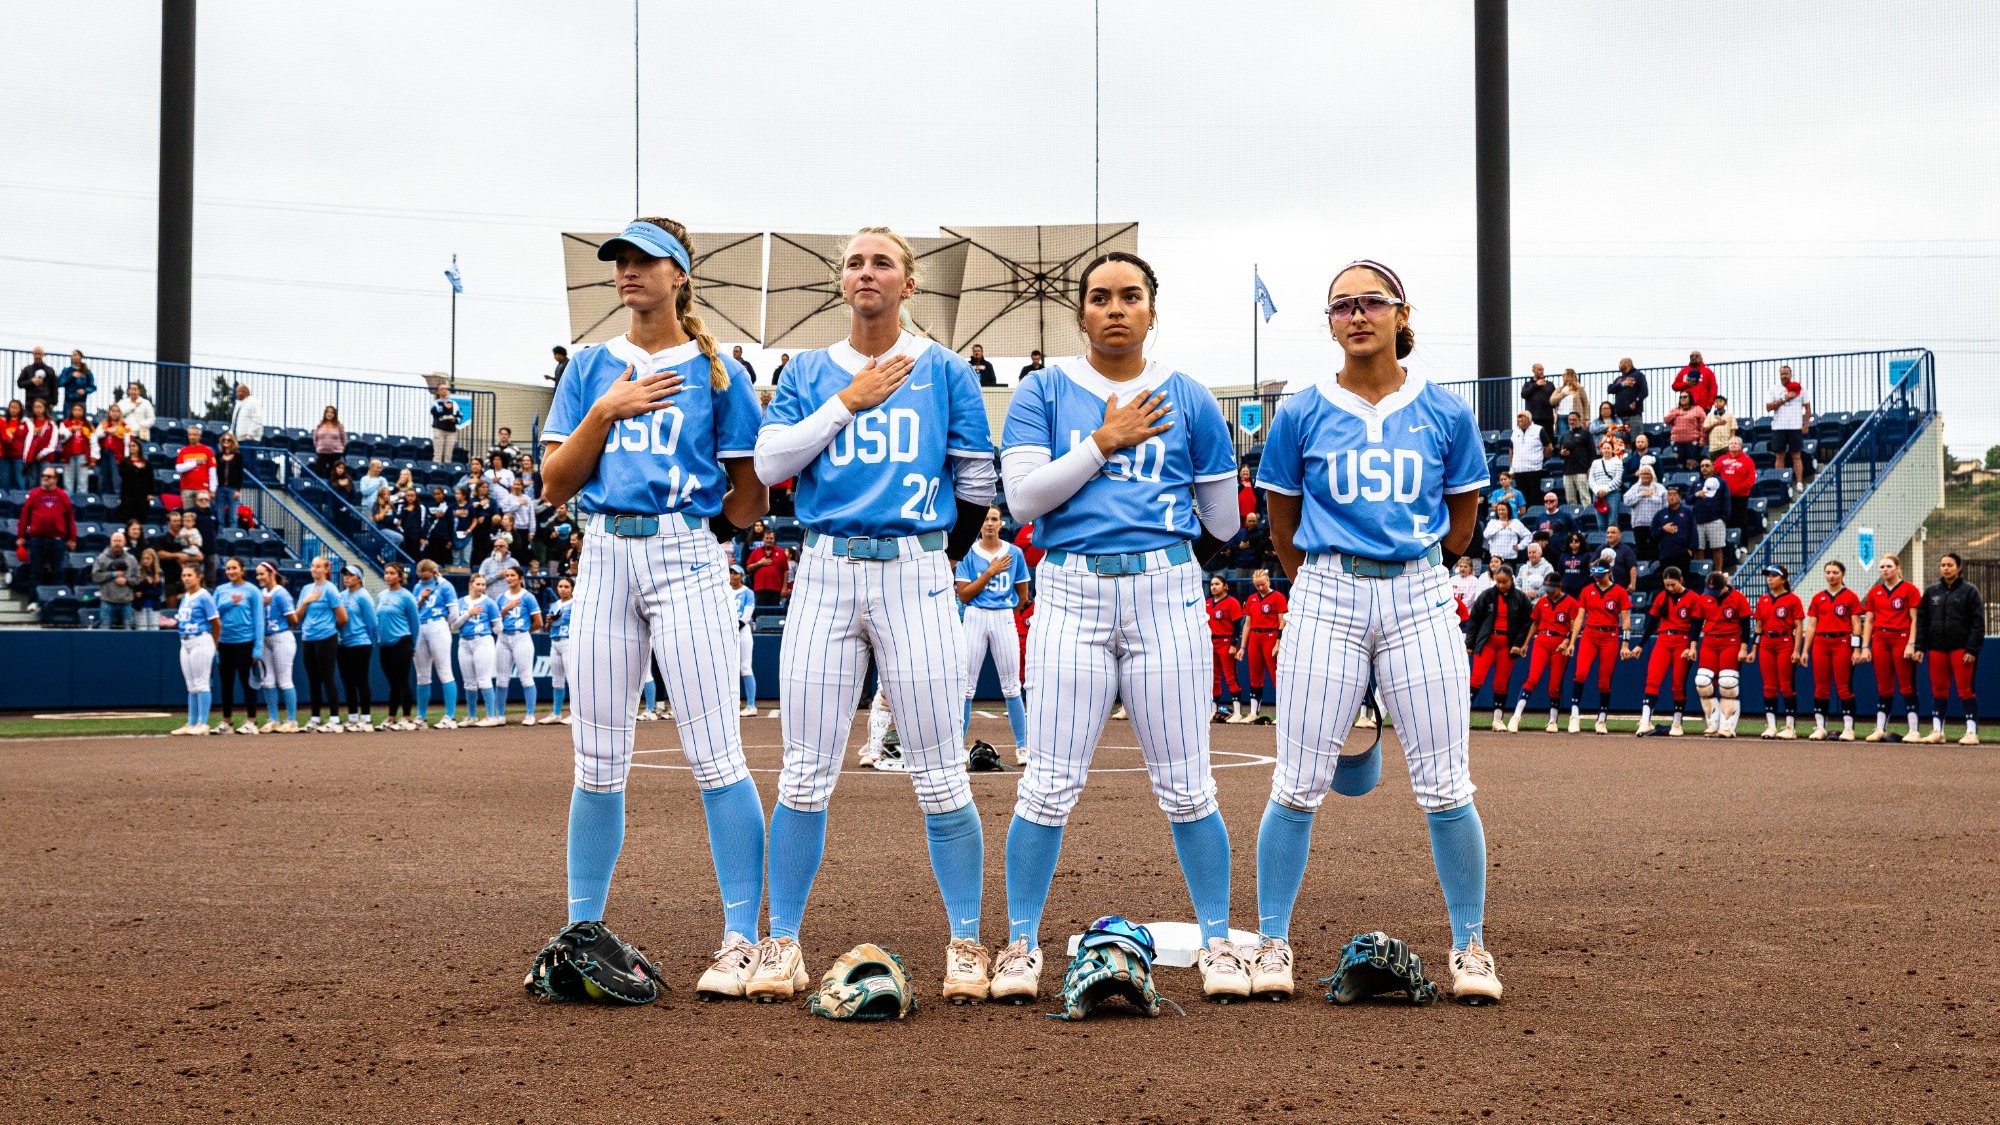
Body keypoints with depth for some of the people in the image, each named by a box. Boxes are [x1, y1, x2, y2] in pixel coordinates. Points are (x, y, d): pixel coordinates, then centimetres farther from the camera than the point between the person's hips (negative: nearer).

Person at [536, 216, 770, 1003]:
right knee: (597, 761, 6)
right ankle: (583, 932, 16)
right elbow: (555, 484, 5)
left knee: (714, 756, -10)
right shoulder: (592, 369, 14)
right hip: (604, 558, 3)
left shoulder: (717, 373, 6)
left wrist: (696, 520, 1)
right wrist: (605, 412, -4)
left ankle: (742, 940, -7)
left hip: (686, 559, -3)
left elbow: (751, 499, 6)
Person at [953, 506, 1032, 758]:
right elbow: (963, 595, -6)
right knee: (966, 686, -1)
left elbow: (1023, 597, 12)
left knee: (1011, 687, 1)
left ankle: (1022, 747, 6)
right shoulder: (968, 554, 2)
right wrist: (990, 572, -9)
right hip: (975, 619, 0)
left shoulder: (1014, 553, 5)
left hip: (1004, 619, 0)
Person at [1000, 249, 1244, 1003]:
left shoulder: (1187, 399, 9)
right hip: (1070, 594, 0)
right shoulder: (1046, 392, 7)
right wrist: (1106, 442, -7)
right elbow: (1022, 496, -6)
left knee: (1185, 786, 2)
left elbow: (1222, 521, 15)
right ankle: (1021, 943, 10)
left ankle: (1218, 942, 14)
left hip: (1165, 592, 1)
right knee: (1050, 783, -2)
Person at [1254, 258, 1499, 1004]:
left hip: (1419, 598, 0)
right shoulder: (1302, 416, 4)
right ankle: (1272, 944, 10)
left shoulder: (1445, 413, 5)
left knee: (1445, 788, -2)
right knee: (1297, 786, -2)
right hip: (1325, 599, 0)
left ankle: (1470, 948, 11)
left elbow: (1460, 528, 14)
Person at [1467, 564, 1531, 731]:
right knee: (1477, 678, -11)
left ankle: (1498, 719, 13)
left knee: (1501, 683, 5)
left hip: (1507, 644, 1)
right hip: (1487, 641, -1)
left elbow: (1527, 623, 5)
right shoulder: (1487, 595, -2)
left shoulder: (1520, 598, 1)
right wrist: (1469, 644, 1)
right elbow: (1474, 620, 2)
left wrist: (1518, 643, -4)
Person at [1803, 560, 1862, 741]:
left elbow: (1855, 625, 0)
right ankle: (1820, 728, 8)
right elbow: (1811, 625, 12)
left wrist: (1856, 649, -8)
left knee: (1844, 687, -4)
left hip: (1842, 643, -4)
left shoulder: (1851, 597, 2)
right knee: (1820, 687, 4)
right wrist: (1805, 650, 7)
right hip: (1820, 643, 4)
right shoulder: (1818, 598, 12)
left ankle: (1848, 728, -1)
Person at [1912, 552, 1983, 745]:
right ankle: (1937, 731, 12)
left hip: (1961, 648, -4)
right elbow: (1922, 620, 10)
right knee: (1939, 691, 7)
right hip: (1937, 648, 4)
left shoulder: (1969, 591, -1)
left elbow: (1978, 622, -5)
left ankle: (1972, 732, -2)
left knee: (1965, 690, -4)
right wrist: (1919, 647, 2)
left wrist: (1972, 650, -13)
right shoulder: (1932, 591, 11)